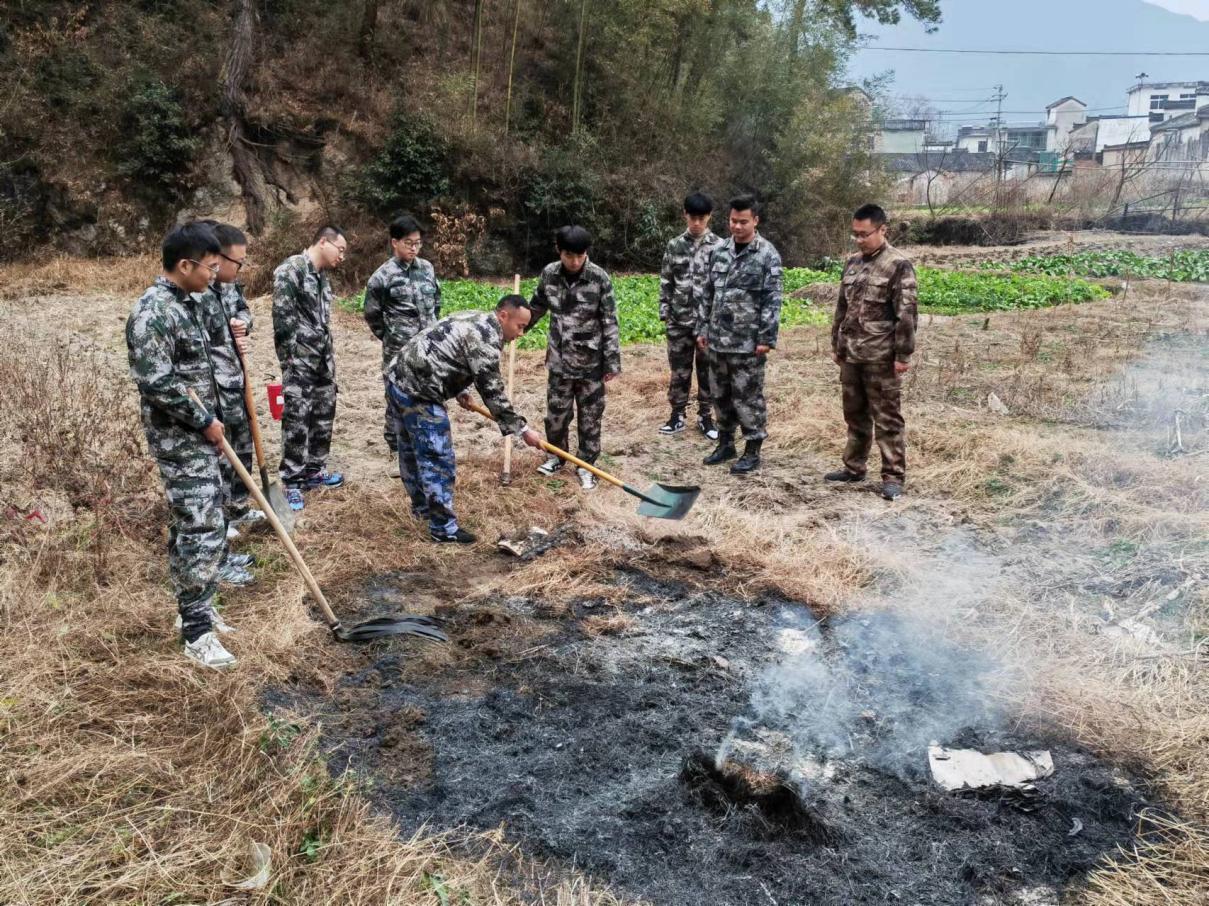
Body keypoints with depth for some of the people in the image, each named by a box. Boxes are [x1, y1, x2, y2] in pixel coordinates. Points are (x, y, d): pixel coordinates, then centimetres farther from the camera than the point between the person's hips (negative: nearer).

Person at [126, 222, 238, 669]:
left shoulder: (185, 302, 11)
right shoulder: (154, 312, -20)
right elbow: (155, 382, -25)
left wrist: (211, 420, 15)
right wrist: (205, 422, -16)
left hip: (197, 435, 10)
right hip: (180, 440, -10)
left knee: (190, 524, 16)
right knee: (202, 529, -8)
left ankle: (195, 609, 28)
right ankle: (197, 632, 0)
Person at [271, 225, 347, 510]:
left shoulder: (323, 277, 16)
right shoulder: (290, 269, -11)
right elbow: (282, 316, -16)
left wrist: (329, 349, 17)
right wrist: (290, 356, -16)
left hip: (324, 358, 9)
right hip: (299, 359, -9)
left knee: (324, 415, 14)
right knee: (297, 421, -6)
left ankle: (314, 470, 27)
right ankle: (292, 483, 0)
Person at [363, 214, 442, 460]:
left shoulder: (427, 268, 5)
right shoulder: (382, 276, -9)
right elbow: (372, 314, 0)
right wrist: (390, 337, 5)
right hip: (399, 351, -4)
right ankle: (397, 446, 17)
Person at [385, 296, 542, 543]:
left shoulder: (476, 320, 16)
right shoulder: (486, 337, -16)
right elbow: (492, 390, -16)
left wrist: (459, 390, 15)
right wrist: (521, 429, -12)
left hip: (399, 378, 11)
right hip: (418, 392, -11)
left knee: (411, 449, 23)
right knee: (437, 458, -5)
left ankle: (422, 506, 40)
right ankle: (443, 528, 1)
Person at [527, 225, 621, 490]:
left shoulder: (600, 278, -14)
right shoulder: (549, 274, -5)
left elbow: (610, 322, -10)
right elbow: (537, 307, 14)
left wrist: (612, 361, -11)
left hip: (591, 361, -3)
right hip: (559, 359, 3)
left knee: (590, 416, 7)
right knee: (556, 412, 12)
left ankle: (585, 465, 22)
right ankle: (555, 456, 34)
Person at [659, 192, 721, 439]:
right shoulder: (675, 245, 3)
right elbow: (666, 281, 7)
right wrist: (664, 310, 1)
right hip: (679, 319, 1)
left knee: (707, 370, 7)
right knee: (679, 369, 9)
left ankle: (705, 416, 19)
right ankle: (677, 415, 20)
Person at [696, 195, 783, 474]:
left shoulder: (767, 255, -7)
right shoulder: (717, 251, 8)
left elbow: (772, 301, -9)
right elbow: (706, 294, 13)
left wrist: (767, 338, -14)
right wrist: (703, 329, 9)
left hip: (748, 342, -5)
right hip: (717, 339, 5)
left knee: (748, 397, 1)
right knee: (721, 394, 14)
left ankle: (752, 451, 13)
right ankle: (726, 443, 29)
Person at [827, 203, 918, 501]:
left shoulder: (898, 265, -10)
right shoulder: (852, 262, 11)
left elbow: (906, 314, -13)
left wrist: (903, 355, -15)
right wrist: (837, 345, 17)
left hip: (880, 357, -7)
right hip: (851, 355, 7)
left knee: (887, 417, -1)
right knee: (854, 414, 15)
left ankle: (893, 476, 6)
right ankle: (853, 467, 27)